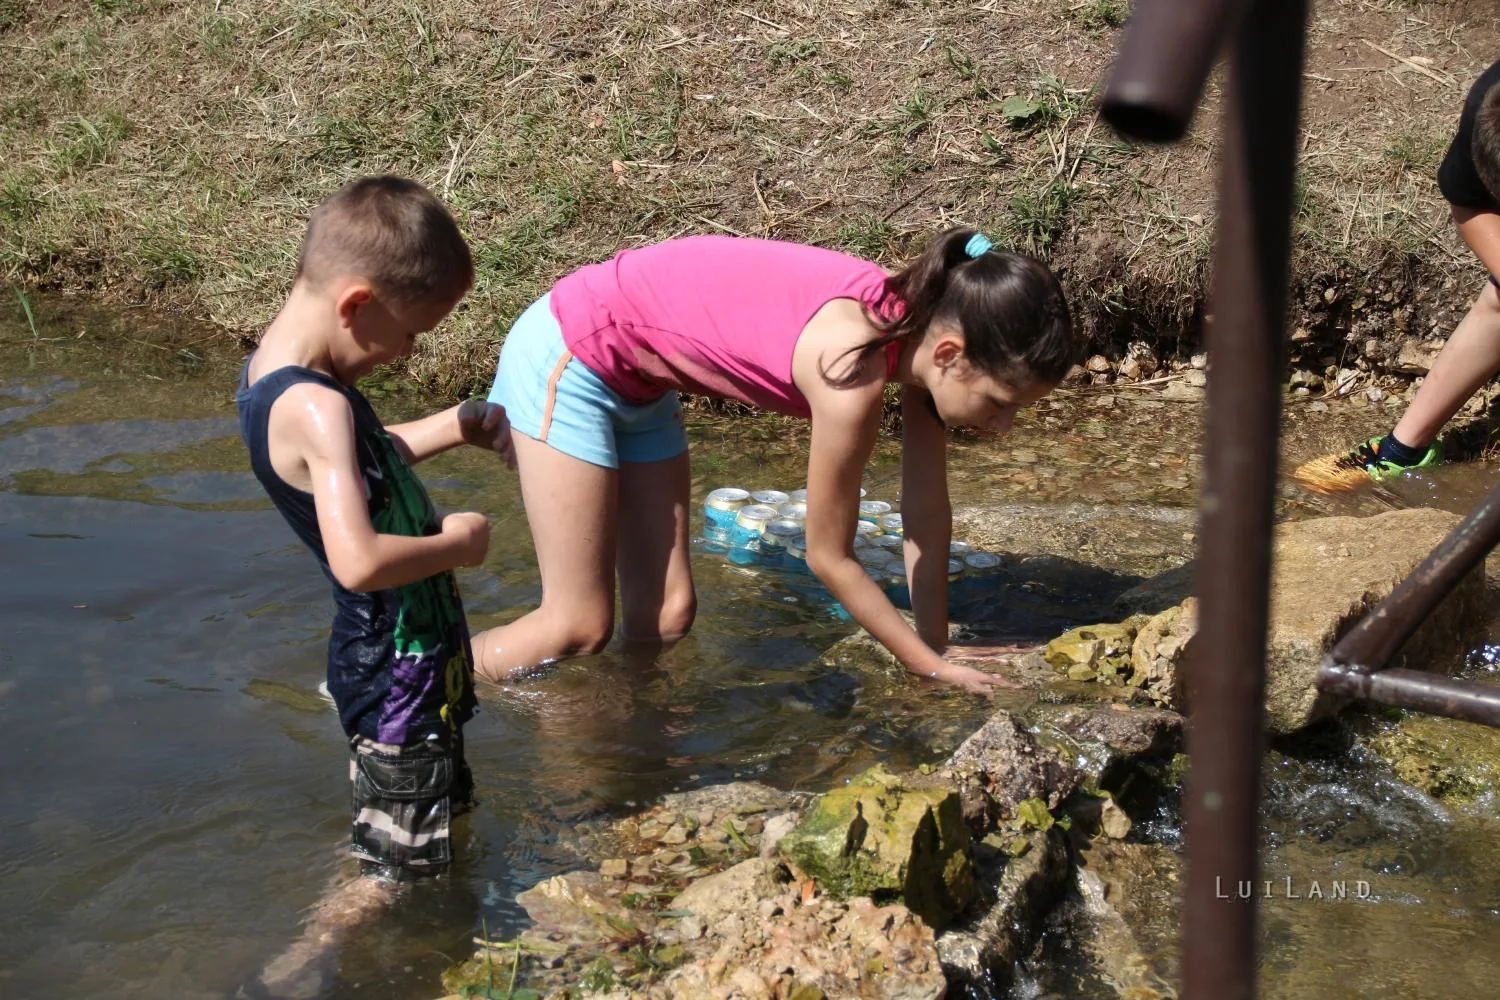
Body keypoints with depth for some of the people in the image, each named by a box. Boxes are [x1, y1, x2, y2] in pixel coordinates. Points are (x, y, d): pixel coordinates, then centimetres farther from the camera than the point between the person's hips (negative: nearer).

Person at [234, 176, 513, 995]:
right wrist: (456, 542, -21)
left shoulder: (271, 371, 2)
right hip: (400, 673, -10)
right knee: (396, 874, 3)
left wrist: (448, 428, 9)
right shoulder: (316, 407, -28)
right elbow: (360, 560, -39)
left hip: (386, 657, 10)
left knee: (443, 820, 25)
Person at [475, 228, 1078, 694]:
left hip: (635, 382, 8)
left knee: (666, 614, 8)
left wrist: (938, 649, 4)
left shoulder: (921, 327, -11)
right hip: (566, 355, -8)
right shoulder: (857, 373, -34)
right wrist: (932, 668, -11)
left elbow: (926, 514, 0)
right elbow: (829, 557, -20)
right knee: (579, 627, -6)